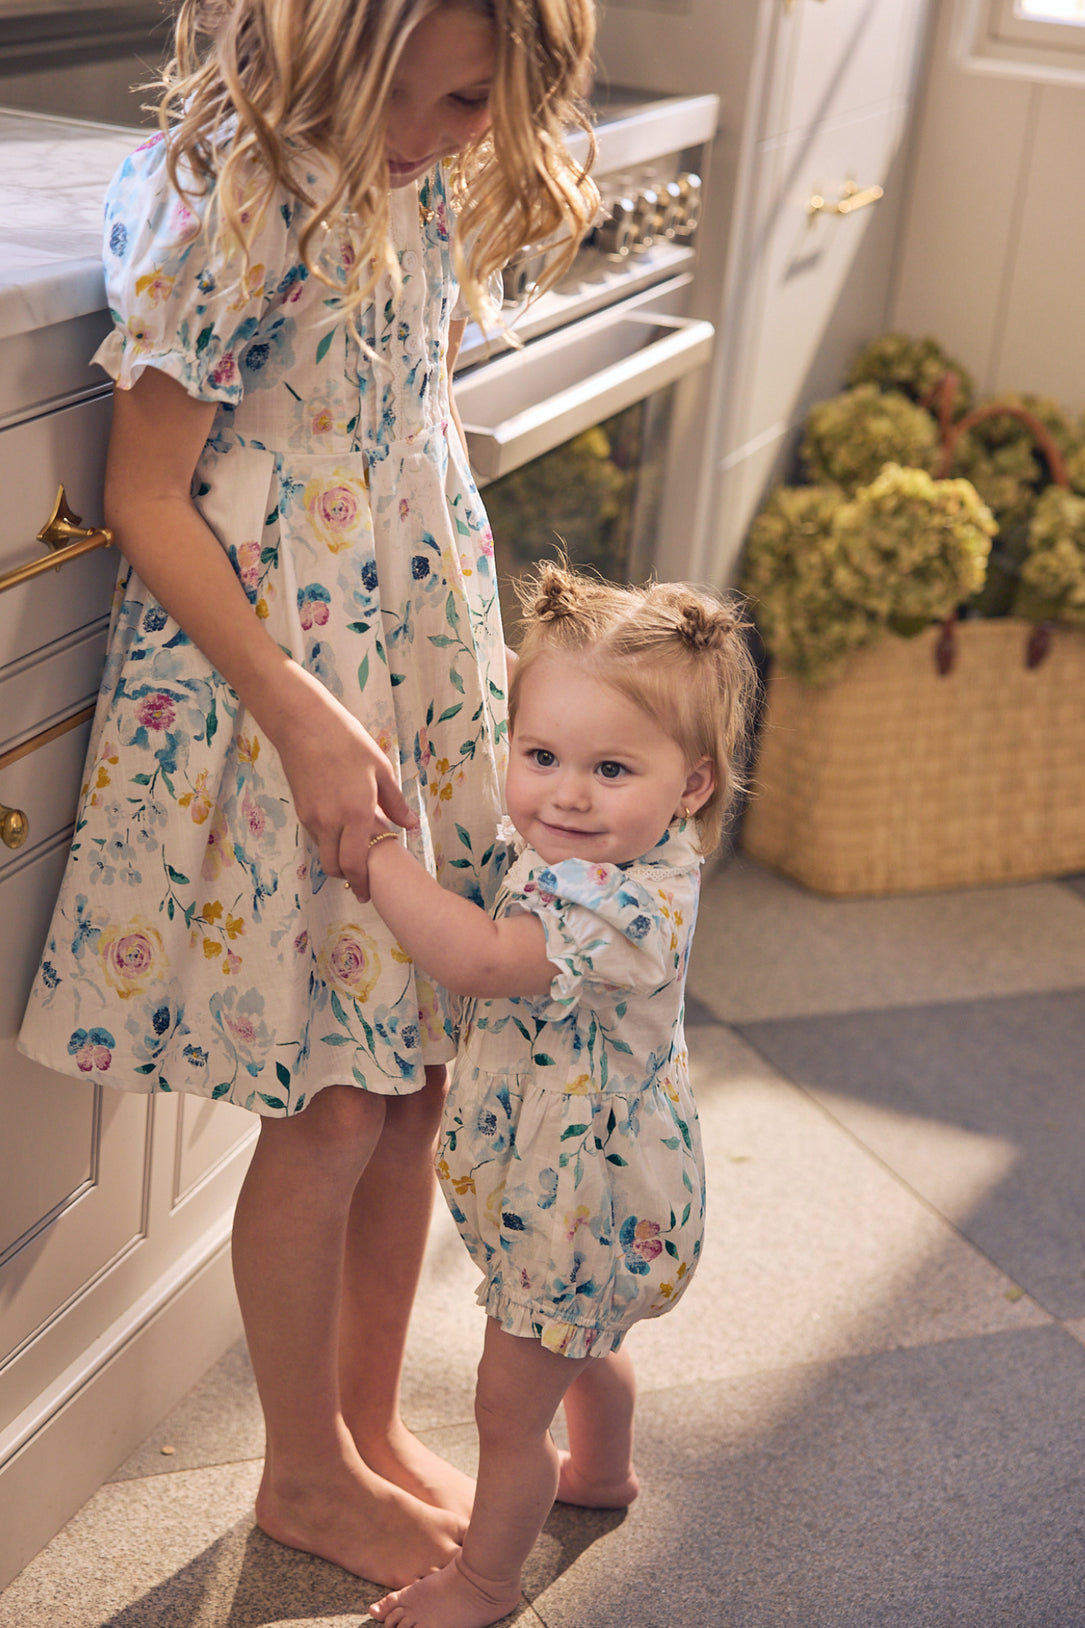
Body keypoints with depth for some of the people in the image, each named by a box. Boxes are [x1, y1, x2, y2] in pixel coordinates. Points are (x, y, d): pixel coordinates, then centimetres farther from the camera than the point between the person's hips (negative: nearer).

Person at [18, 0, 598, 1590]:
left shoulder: (430, 173, 5)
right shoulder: (229, 187, -18)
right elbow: (148, 502, -15)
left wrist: (479, 656, 15)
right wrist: (307, 721, -20)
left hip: (424, 663, 7)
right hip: (264, 678, -7)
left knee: (418, 1074, 12)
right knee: (333, 1110, 2)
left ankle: (373, 1427, 32)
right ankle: (308, 1476, 25)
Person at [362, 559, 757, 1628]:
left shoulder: (625, 905, -37)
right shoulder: (602, 859, -7)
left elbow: (473, 960, -44)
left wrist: (369, 842, -37)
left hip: (583, 1205, -10)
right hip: (586, 1184, 10)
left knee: (509, 1403, 8)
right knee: (581, 1343, 34)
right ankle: (601, 1471, 61)